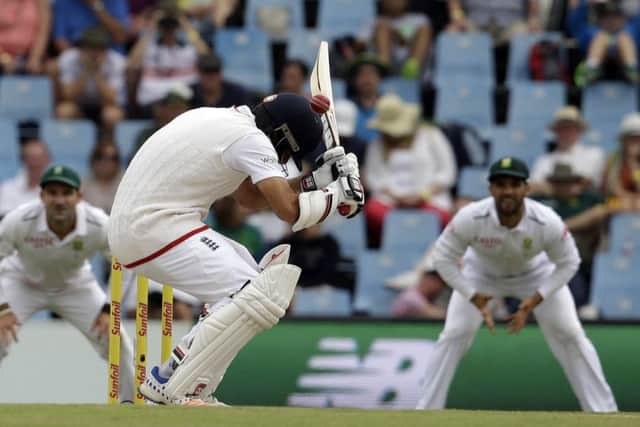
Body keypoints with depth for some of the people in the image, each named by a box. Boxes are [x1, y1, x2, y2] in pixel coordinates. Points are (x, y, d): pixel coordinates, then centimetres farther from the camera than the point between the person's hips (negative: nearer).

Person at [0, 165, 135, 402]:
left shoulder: (99, 225, -30)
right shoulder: (19, 221, -35)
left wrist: (109, 309, -21)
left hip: (74, 285, 2)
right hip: (22, 282, -2)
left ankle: (132, 403, 15)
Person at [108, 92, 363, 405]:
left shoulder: (223, 121, 18)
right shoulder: (250, 139, -12)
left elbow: (250, 197, 24)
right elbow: (290, 210, -18)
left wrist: (315, 179, 17)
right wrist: (339, 192, -1)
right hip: (155, 228, -11)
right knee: (255, 296, -17)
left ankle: (165, 380, 16)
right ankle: (178, 394, -16)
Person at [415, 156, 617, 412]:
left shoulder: (547, 222, -35)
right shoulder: (470, 218, -37)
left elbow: (568, 263, -18)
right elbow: (443, 257, -23)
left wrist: (534, 301, -27)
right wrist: (474, 297, -29)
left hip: (536, 272, 0)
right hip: (482, 273, 0)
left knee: (570, 335, -6)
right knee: (453, 337, -11)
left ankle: (603, 410, 4)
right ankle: (426, 410, 0)